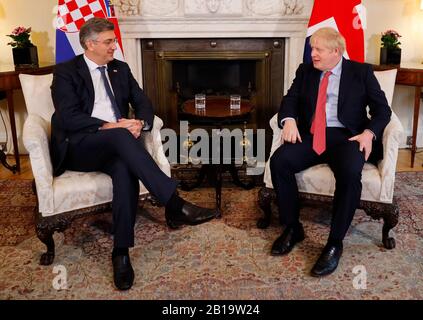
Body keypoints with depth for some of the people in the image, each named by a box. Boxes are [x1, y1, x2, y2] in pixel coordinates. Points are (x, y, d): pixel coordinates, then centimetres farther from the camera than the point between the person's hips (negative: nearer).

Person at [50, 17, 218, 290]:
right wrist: (109, 126, -20)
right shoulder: (66, 72, 3)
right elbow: (68, 117, -10)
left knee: (125, 169, -33)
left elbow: (143, 102, 11)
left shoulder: (120, 69, 18)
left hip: (114, 144, 4)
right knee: (121, 136, -35)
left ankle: (121, 252, -29)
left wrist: (141, 123, -13)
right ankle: (175, 204, -41)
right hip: (78, 147, -3)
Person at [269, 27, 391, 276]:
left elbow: (382, 109, 6)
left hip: (346, 136, -2)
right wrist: (289, 120, -13)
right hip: (311, 135, 3)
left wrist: (369, 133, -13)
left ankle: (335, 242, -20)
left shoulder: (361, 72, 9)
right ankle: (292, 228, -9)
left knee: (351, 173, -35)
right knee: (279, 161, -25)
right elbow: (290, 99, 10)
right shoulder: (306, 71, 18)